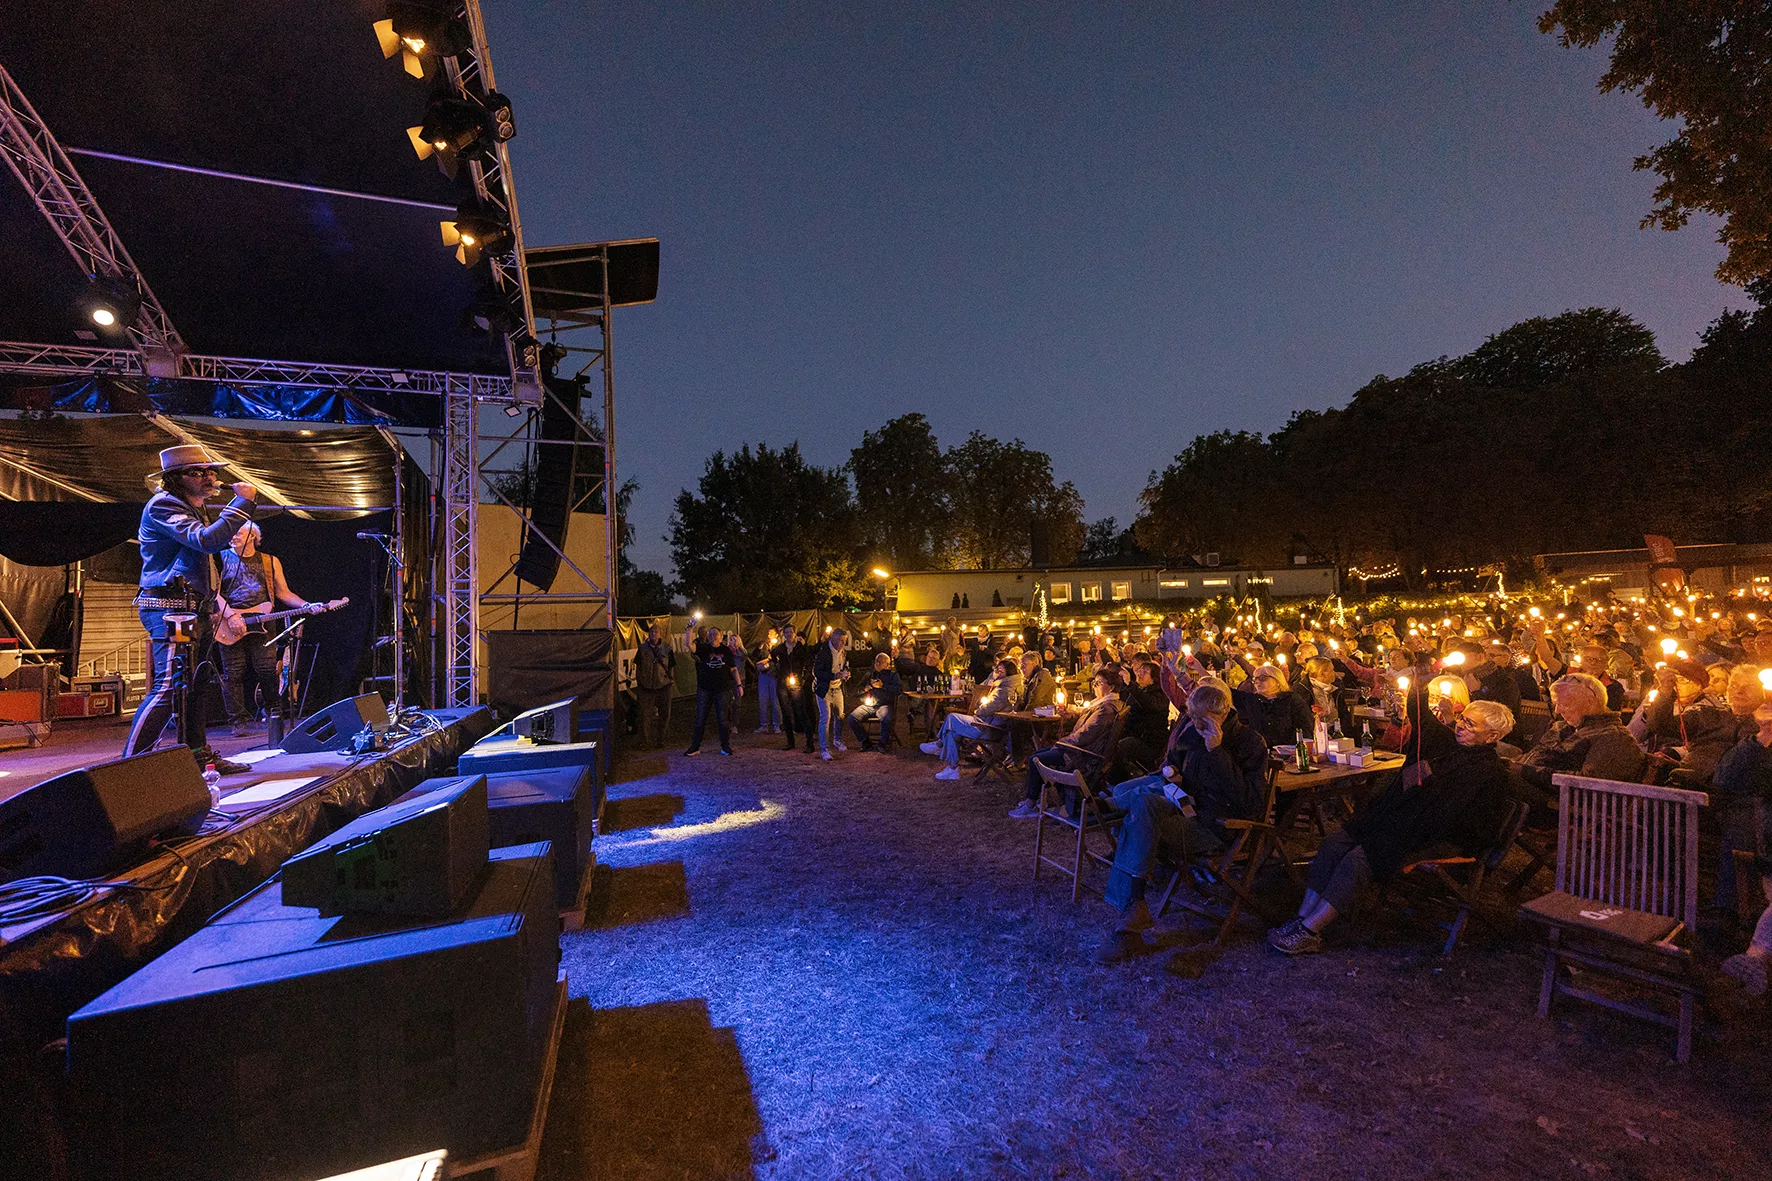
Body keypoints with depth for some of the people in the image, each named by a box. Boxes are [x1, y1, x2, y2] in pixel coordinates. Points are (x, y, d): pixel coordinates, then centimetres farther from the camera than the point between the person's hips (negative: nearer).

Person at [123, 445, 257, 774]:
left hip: (192, 609, 11)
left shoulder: (192, 509, 20)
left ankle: (199, 755, 23)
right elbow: (207, 540, -27)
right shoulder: (163, 505, -10)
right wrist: (243, 501, -24)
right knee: (167, 687, -15)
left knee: (197, 684, 14)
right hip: (170, 608, -11)